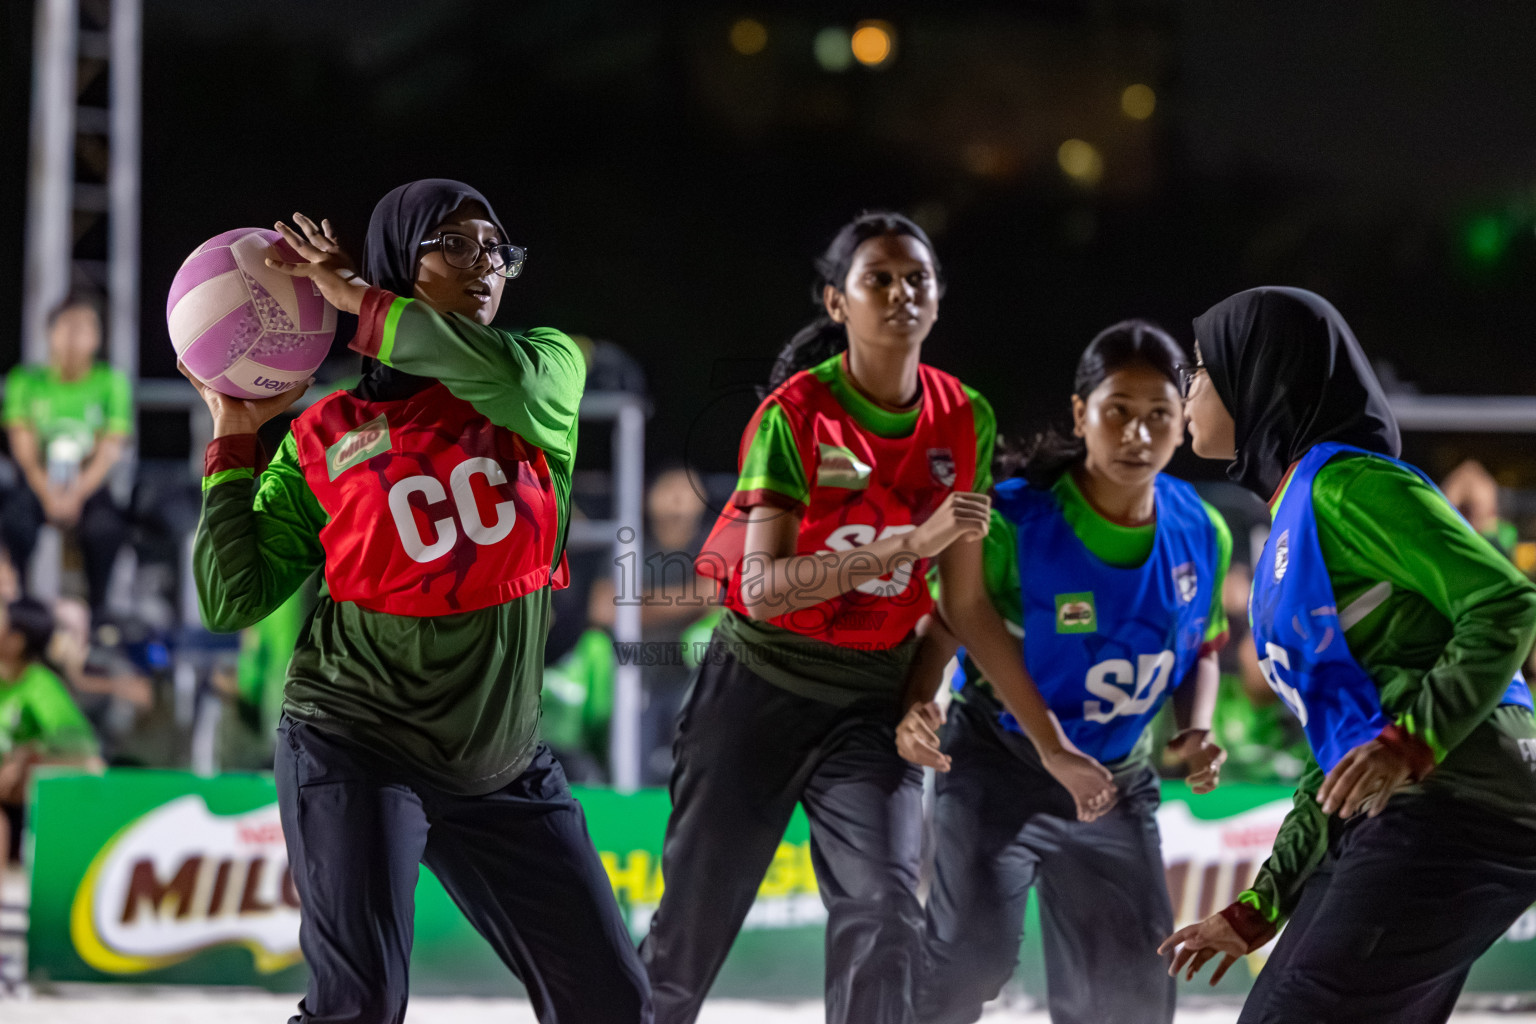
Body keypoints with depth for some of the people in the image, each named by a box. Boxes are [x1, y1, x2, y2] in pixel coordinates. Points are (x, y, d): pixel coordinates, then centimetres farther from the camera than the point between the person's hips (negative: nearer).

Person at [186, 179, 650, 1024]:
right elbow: (232, 600, -3)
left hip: (502, 763, 4)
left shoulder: (548, 372, 2)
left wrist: (359, 300, -17)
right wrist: (234, 440, -6)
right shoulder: (327, 440, -3)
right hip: (357, 749, -3)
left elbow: (510, 376, -25)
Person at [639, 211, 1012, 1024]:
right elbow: (763, 586, -26)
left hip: (872, 699, 3)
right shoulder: (793, 415, -15)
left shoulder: (965, 422, -2)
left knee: (884, 911, -17)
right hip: (760, 685, -3)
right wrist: (909, 543, -33)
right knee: (692, 925, 2)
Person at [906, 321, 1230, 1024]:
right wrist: (917, 708, -31)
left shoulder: (1202, 536, -5)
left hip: (1117, 784, 5)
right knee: (973, 954, -22)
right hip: (1000, 766, -5)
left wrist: (1197, 733, -5)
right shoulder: (1014, 521, -21)